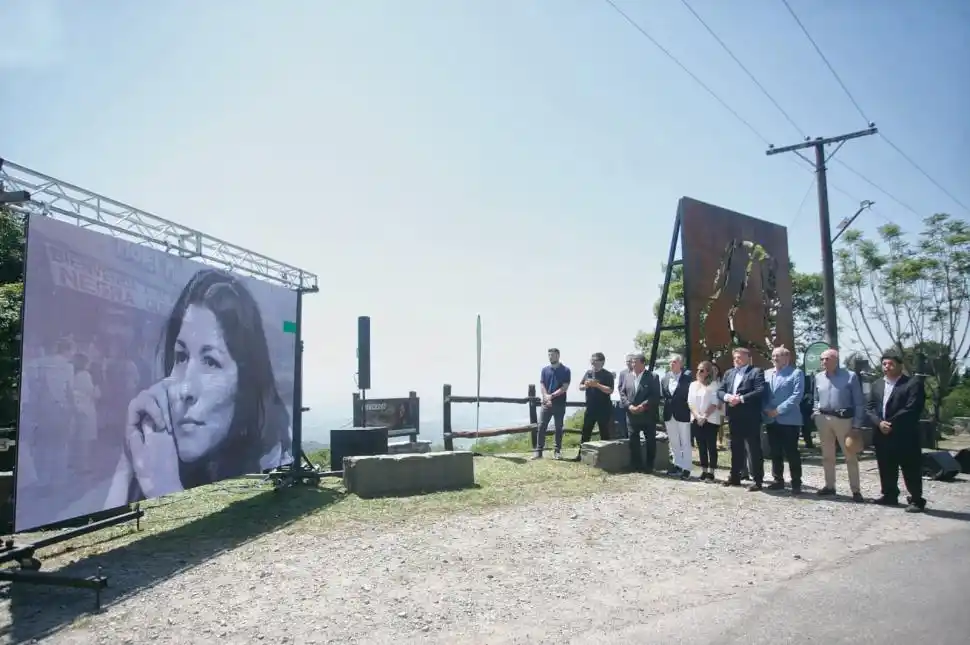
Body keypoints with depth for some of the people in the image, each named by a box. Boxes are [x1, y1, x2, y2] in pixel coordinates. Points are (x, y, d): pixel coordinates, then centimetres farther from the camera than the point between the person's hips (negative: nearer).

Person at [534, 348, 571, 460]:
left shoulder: (565, 370, -1)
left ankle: (558, 451, 14)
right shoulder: (545, 370, 8)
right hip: (547, 403, 2)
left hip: (560, 404, -2)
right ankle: (538, 451, 1)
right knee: (541, 426, -2)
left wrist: (552, 395, -16)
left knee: (558, 428, 5)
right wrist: (546, 397, -14)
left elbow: (565, 387, -8)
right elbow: (542, 385, 3)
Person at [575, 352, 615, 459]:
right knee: (585, 432, 10)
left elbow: (610, 390, -18)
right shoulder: (588, 372, 9)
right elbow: (580, 387, 13)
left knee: (604, 433, 3)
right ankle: (581, 453, 18)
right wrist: (586, 385, -8)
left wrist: (597, 385, -24)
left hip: (604, 409, -5)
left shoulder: (607, 375, -7)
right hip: (590, 408, 6)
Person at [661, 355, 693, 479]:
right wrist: (668, 404, 5)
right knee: (673, 442, 14)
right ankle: (677, 465, 24)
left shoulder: (687, 376, -9)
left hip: (682, 413, -6)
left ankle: (686, 468, 5)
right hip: (669, 414, 6)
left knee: (685, 443, 1)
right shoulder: (665, 377, 8)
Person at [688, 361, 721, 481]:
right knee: (701, 447, 8)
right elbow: (690, 402, 5)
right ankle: (704, 471, 14)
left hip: (710, 420, -5)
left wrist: (704, 417, -16)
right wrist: (697, 416, -9)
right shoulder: (693, 385, 11)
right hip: (696, 420, 5)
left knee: (711, 446, -1)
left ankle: (711, 472, 2)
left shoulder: (713, 385, -4)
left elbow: (715, 403, -10)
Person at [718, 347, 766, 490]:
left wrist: (741, 399, -20)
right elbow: (720, 391, 11)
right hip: (734, 417, 6)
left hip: (750, 417, -6)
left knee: (754, 449, -2)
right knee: (736, 448, 15)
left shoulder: (756, 372, -3)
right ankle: (735, 477, 24)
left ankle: (758, 480, 4)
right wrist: (727, 397, -11)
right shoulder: (729, 373, 16)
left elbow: (760, 391, -15)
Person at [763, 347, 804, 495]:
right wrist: (767, 409, -6)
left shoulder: (796, 373, -3)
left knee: (791, 452, -2)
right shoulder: (766, 374, 14)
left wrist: (779, 410, -17)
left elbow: (797, 395, -13)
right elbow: (762, 394, 11)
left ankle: (796, 483, 6)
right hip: (771, 420, 5)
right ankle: (778, 480, 20)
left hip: (789, 419, -5)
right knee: (775, 452, 11)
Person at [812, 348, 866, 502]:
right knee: (827, 455, 13)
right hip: (824, 419, 5)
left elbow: (859, 402, -7)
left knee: (850, 456, 2)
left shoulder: (850, 376, -7)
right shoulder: (818, 377, 7)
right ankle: (830, 486, 23)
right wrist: (816, 413, 4)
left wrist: (857, 425, -11)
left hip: (843, 419, -5)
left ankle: (855, 490, 8)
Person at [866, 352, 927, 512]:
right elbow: (869, 407, 8)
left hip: (905, 435, -6)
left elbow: (911, 409, -15)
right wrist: (879, 423, -10)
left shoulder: (913, 383, -6)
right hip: (882, 435, 6)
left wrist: (891, 424, -16)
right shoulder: (877, 385, 14)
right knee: (886, 468, 12)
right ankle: (890, 496, 24)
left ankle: (916, 500, 10)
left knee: (910, 470, 0)